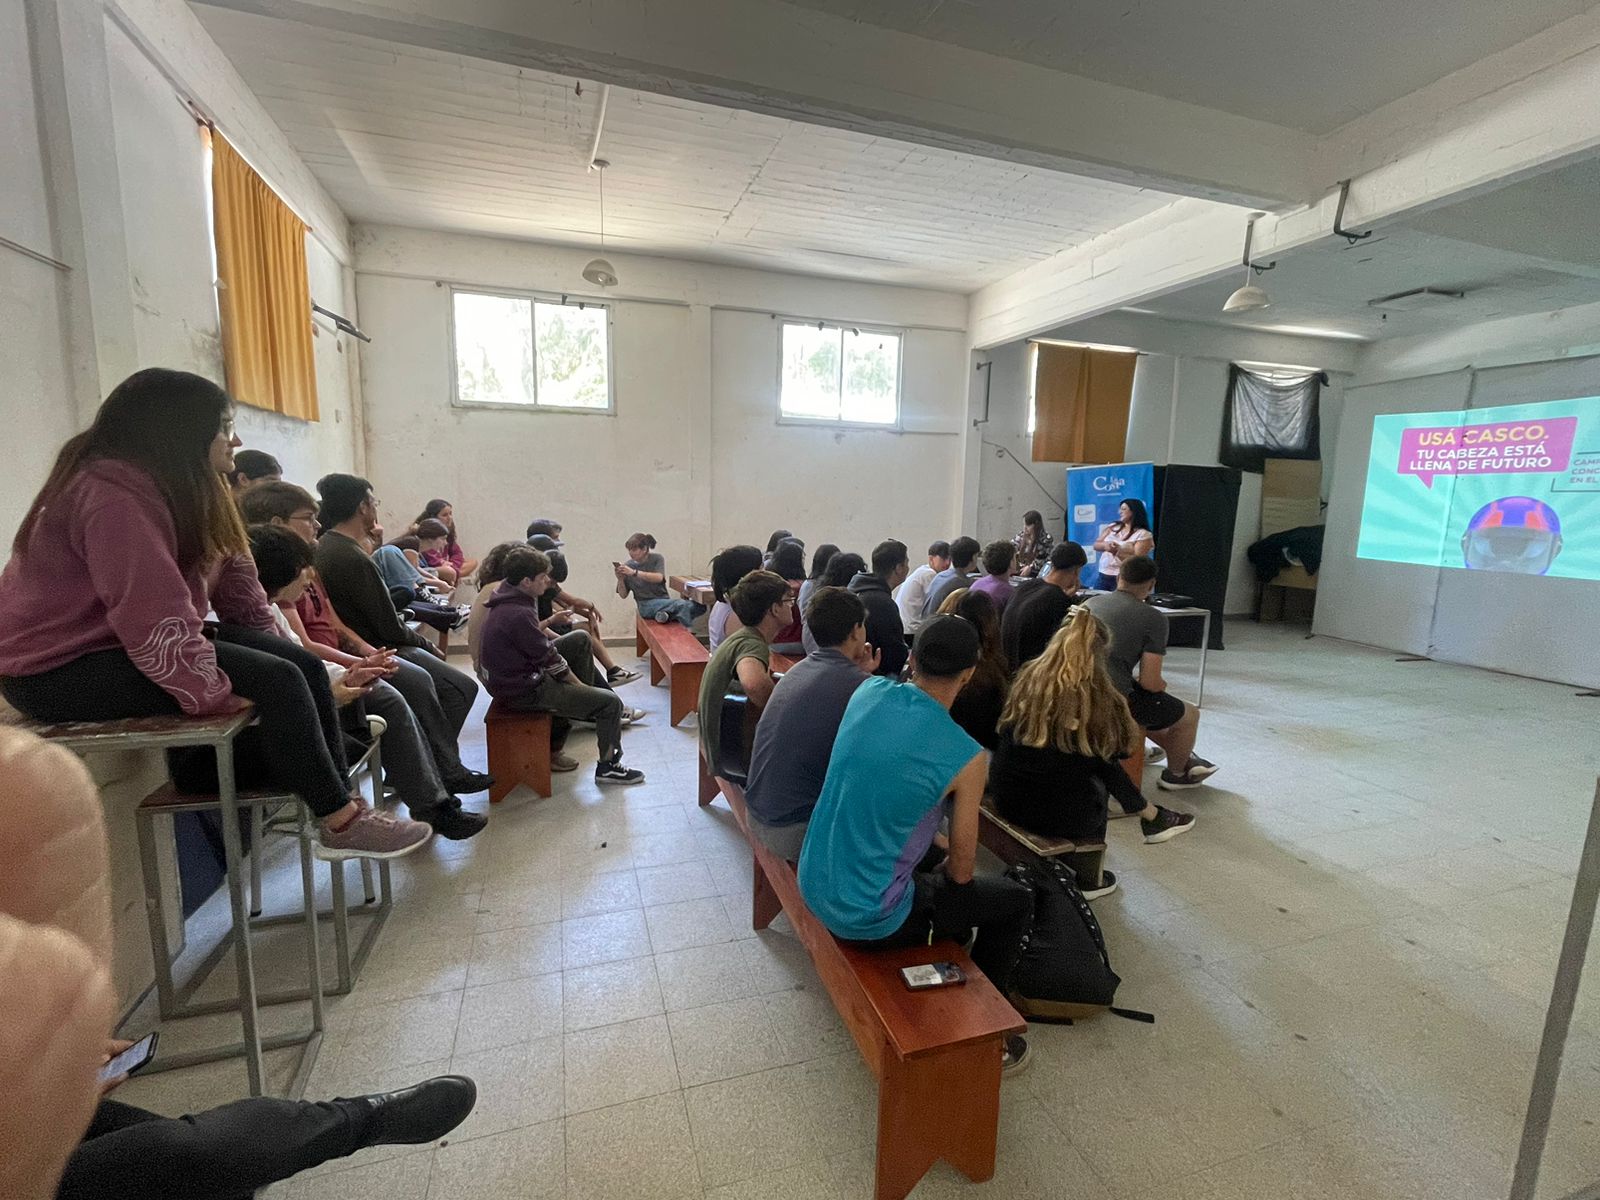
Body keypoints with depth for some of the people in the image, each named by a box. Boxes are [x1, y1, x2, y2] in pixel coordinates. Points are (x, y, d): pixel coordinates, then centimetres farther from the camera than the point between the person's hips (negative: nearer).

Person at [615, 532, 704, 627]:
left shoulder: (657, 559, 3)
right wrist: (620, 579, -13)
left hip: (664, 601, 2)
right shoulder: (628, 566, 4)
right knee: (683, 605, -28)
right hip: (646, 605, -2)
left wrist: (634, 572, -24)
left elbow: (659, 577, -18)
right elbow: (623, 595, 5)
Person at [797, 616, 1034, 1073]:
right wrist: (945, 866, 13)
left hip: (813, 883, 7)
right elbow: (962, 871, -8)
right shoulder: (967, 757, -21)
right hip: (865, 917, -6)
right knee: (1018, 902, 12)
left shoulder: (869, 691, -7)